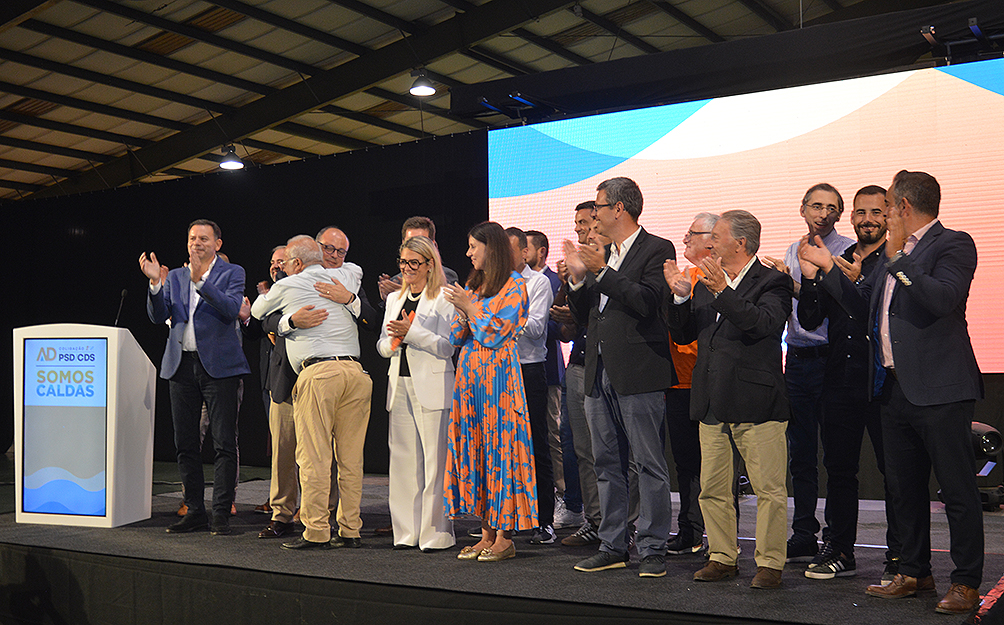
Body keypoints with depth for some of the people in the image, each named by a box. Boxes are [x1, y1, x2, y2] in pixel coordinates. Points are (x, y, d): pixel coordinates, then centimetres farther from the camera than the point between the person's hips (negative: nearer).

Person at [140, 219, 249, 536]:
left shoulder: (232, 273, 3)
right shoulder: (174, 276, 15)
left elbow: (231, 309, -14)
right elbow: (158, 317, 6)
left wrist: (199, 281, -22)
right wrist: (155, 283, -10)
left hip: (218, 365, -4)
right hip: (182, 365, 5)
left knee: (224, 444, -5)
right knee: (185, 444, 8)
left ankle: (221, 512, 2)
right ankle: (195, 510, 17)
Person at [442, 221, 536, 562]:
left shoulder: (514, 285, -4)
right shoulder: (473, 284, 17)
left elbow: (496, 333, -11)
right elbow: (457, 338, 16)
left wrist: (469, 306, -6)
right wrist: (460, 309, 0)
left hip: (497, 375, -7)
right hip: (470, 373, 7)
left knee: (498, 448, -5)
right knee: (474, 448, 5)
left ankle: (504, 537, 1)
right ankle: (487, 533, 11)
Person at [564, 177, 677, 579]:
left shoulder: (657, 249, -4)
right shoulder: (602, 255, 18)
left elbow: (646, 302, -19)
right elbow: (585, 315, 18)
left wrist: (603, 271, -16)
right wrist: (577, 278, 4)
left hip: (639, 375, -8)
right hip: (600, 375, 8)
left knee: (649, 464, -1)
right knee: (607, 465, 11)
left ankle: (652, 548, 7)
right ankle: (613, 546, 20)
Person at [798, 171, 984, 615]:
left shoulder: (953, 245, -8)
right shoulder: (895, 253, 18)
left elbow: (942, 299, -24)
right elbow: (864, 304, 23)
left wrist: (898, 259, -21)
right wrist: (826, 267, 24)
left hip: (939, 390, -9)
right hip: (896, 388, 9)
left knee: (957, 490, 0)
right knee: (904, 488, 15)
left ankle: (966, 584, 9)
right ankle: (914, 574, 27)